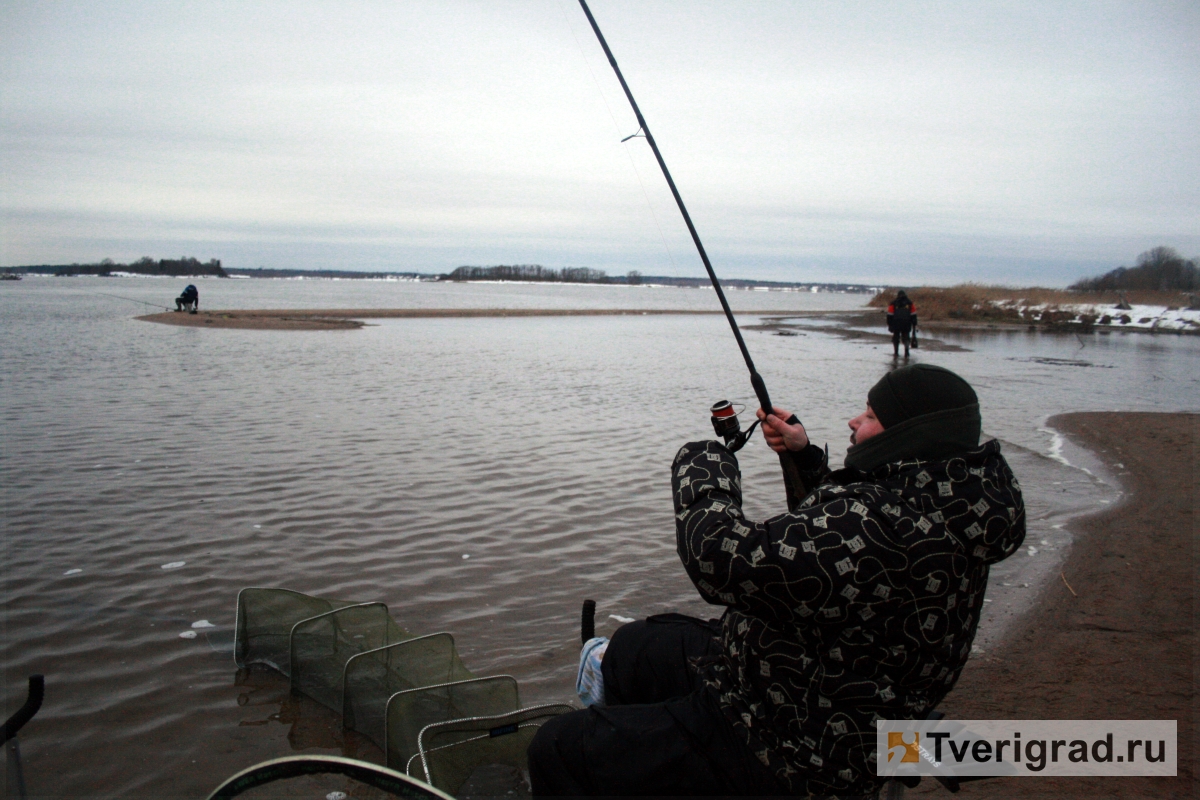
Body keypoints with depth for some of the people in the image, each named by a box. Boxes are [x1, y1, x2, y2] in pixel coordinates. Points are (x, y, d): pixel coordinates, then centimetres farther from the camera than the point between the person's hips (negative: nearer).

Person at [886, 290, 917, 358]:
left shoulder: (893, 304, 1)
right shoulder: (910, 303, 5)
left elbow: (890, 315, 0)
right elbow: (913, 315, 5)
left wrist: (889, 325, 7)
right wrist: (914, 326, 8)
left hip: (896, 325, -1)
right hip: (907, 325, 1)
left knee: (896, 338, 16)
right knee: (906, 338, 9)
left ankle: (896, 352, 18)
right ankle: (906, 351, -10)